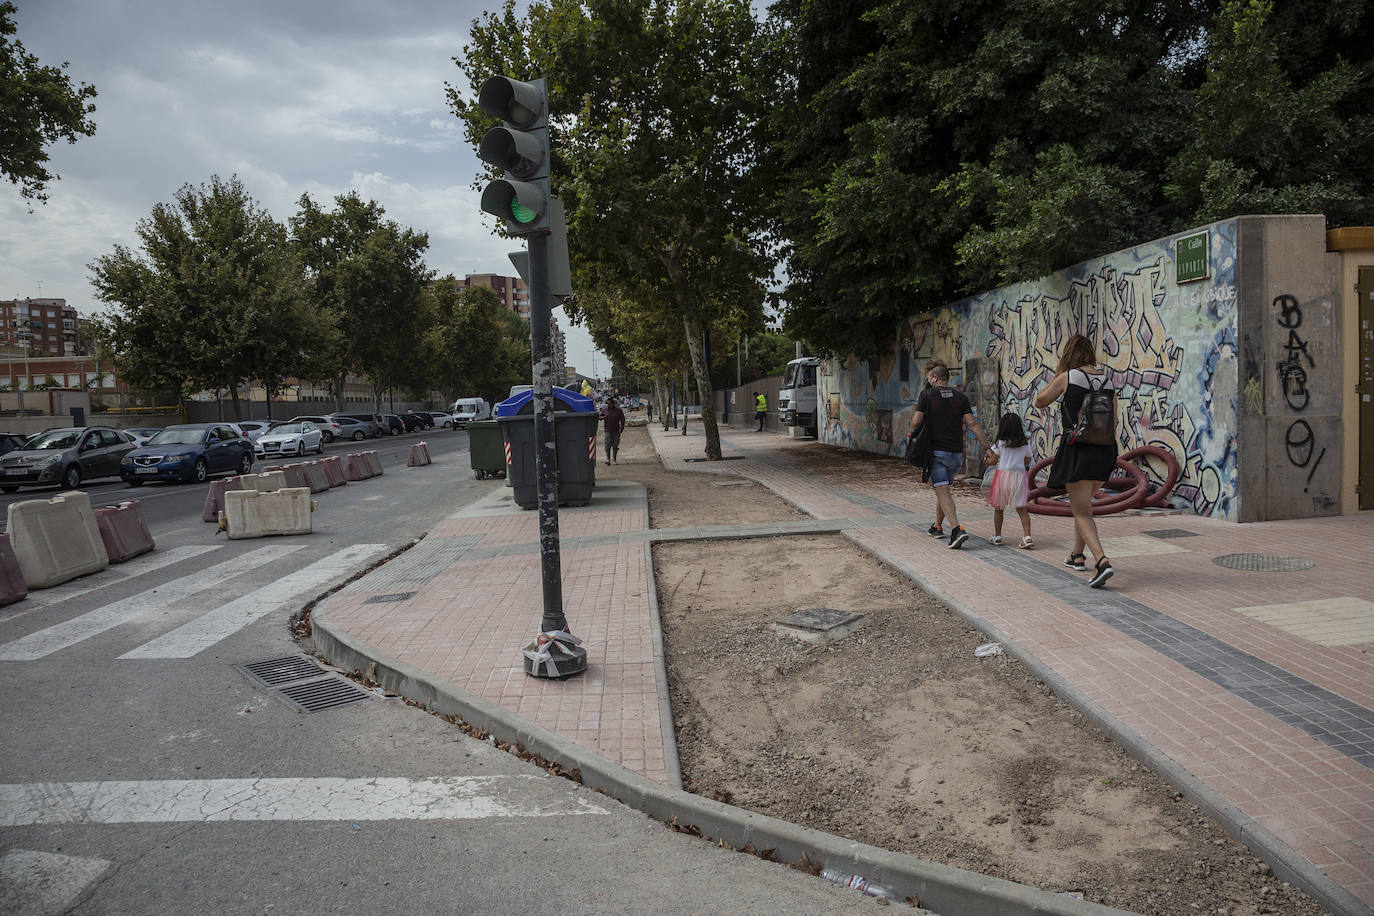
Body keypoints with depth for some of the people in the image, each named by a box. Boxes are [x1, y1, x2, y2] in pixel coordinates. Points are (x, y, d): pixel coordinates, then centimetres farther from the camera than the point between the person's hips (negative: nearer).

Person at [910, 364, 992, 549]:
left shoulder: (927, 395, -4)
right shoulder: (960, 397, 7)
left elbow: (916, 422, -11)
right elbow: (972, 424, -3)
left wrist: (913, 432, 12)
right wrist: (987, 447, -4)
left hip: (936, 452, -5)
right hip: (956, 452, 5)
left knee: (942, 492, -9)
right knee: (944, 489, 20)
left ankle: (957, 530, -26)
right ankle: (937, 528, 32)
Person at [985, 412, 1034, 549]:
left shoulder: (1001, 443, -6)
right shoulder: (1026, 444, 2)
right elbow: (1027, 462, 10)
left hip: (1003, 474, -2)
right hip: (1020, 475, 2)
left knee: (998, 507, 11)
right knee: (1022, 508, 1)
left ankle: (997, 536, 18)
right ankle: (1027, 536, -11)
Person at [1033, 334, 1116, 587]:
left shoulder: (1067, 377, -7)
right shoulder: (1107, 380, 8)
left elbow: (1039, 402, 3)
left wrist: (1057, 374, 9)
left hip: (1078, 449, -6)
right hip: (1104, 450, 6)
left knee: (1082, 512, -5)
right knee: (1082, 503, 24)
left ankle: (1102, 561, -23)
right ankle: (1077, 555, 33)